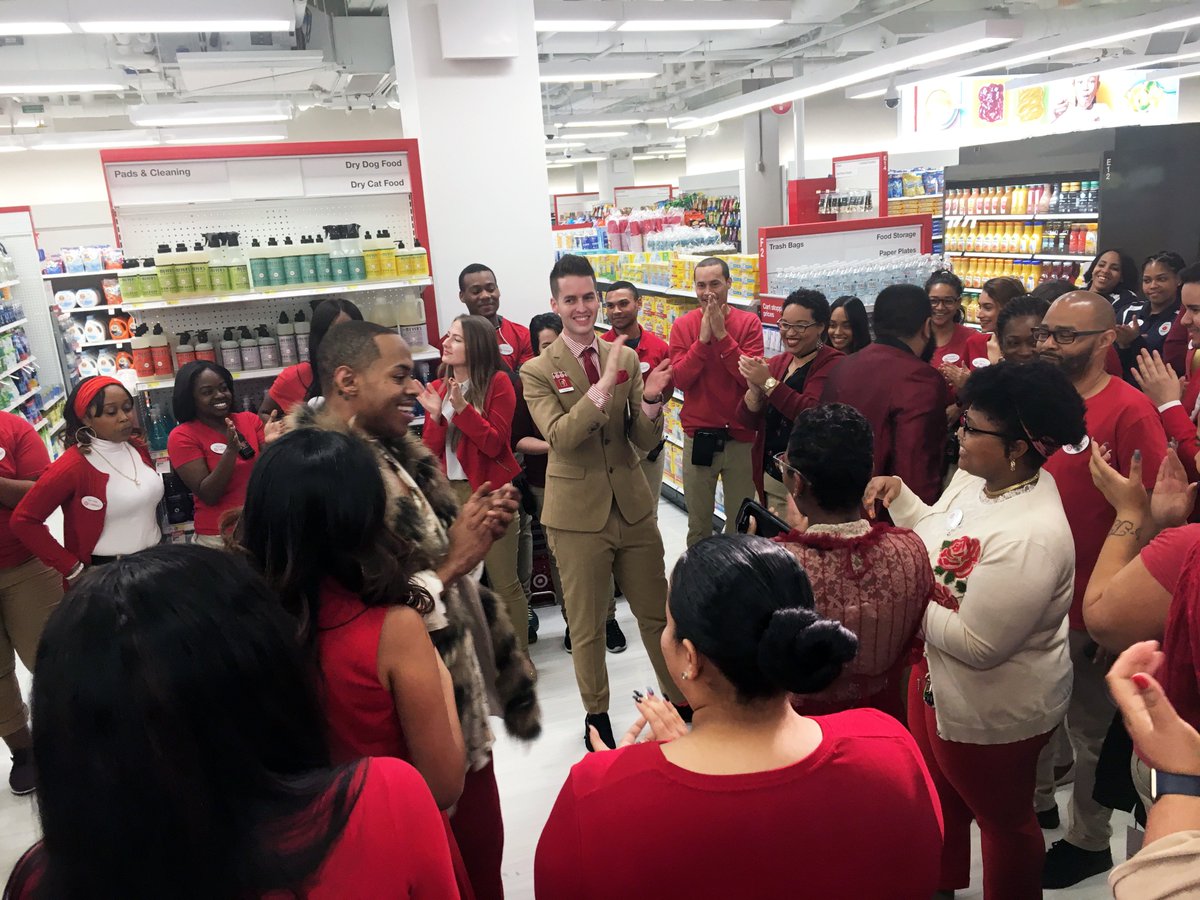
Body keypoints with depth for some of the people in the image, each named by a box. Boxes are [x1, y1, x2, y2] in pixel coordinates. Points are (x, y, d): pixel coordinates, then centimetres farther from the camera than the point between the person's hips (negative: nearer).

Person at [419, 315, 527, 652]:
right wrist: (435, 415, -13)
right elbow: (430, 450, 4)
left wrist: (462, 407, -23)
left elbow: (494, 443, -14)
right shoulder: (436, 388, 8)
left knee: (504, 582, 2)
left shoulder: (498, 382, -7)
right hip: (448, 493, 5)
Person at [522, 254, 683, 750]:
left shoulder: (627, 358, 2)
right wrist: (604, 384, -32)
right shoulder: (538, 370, -7)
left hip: (634, 507, 3)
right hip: (579, 515, -3)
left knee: (657, 613, 15)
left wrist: (651, 399, -20)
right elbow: (560, 437, -23)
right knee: (587, 626, 12)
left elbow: (647, 441, 0)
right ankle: (596, 716, 33)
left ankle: (680, 700, 35)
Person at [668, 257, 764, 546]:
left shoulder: (749, 323, -3)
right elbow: (680, 379, -9)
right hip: (698, 438, 1)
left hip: (740, 437, 0)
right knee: (698, 527, 11)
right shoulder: (683, 325, 0)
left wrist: (722, 334, -17)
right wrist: (703, 338, -16)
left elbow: (752, 377, -14)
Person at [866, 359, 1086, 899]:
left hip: (993, 710, -9)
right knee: (939, 796, 30)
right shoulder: (975, 476, -8)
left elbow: (977, 646, -32)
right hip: (938, 680, 9)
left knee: (1002, 818, 20)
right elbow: (940, 540, 7)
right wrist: (899, 497, -7)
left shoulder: (1028, 537, -36)